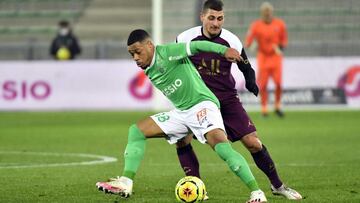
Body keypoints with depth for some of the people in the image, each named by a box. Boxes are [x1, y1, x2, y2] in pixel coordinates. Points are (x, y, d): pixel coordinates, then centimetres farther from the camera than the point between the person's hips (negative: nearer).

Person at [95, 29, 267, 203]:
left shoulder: (166, 53, -14)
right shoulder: (148, 71, 11)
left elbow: (197, 45, -22)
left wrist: (224, 50, -36)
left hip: (202, 104, -9)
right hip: (180, 113, 9)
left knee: (221, 145, -30)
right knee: (136, 130, 3)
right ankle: (126, 183, -3)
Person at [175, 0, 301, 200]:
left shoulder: (231, 41, -9)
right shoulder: (186, 39, -10)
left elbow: (246, 68, 7)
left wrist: (251, 83, -8)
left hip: (227, 100, 0)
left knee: (253, 142, -5)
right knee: (181, 140, -21)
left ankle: (277, 185, 14)